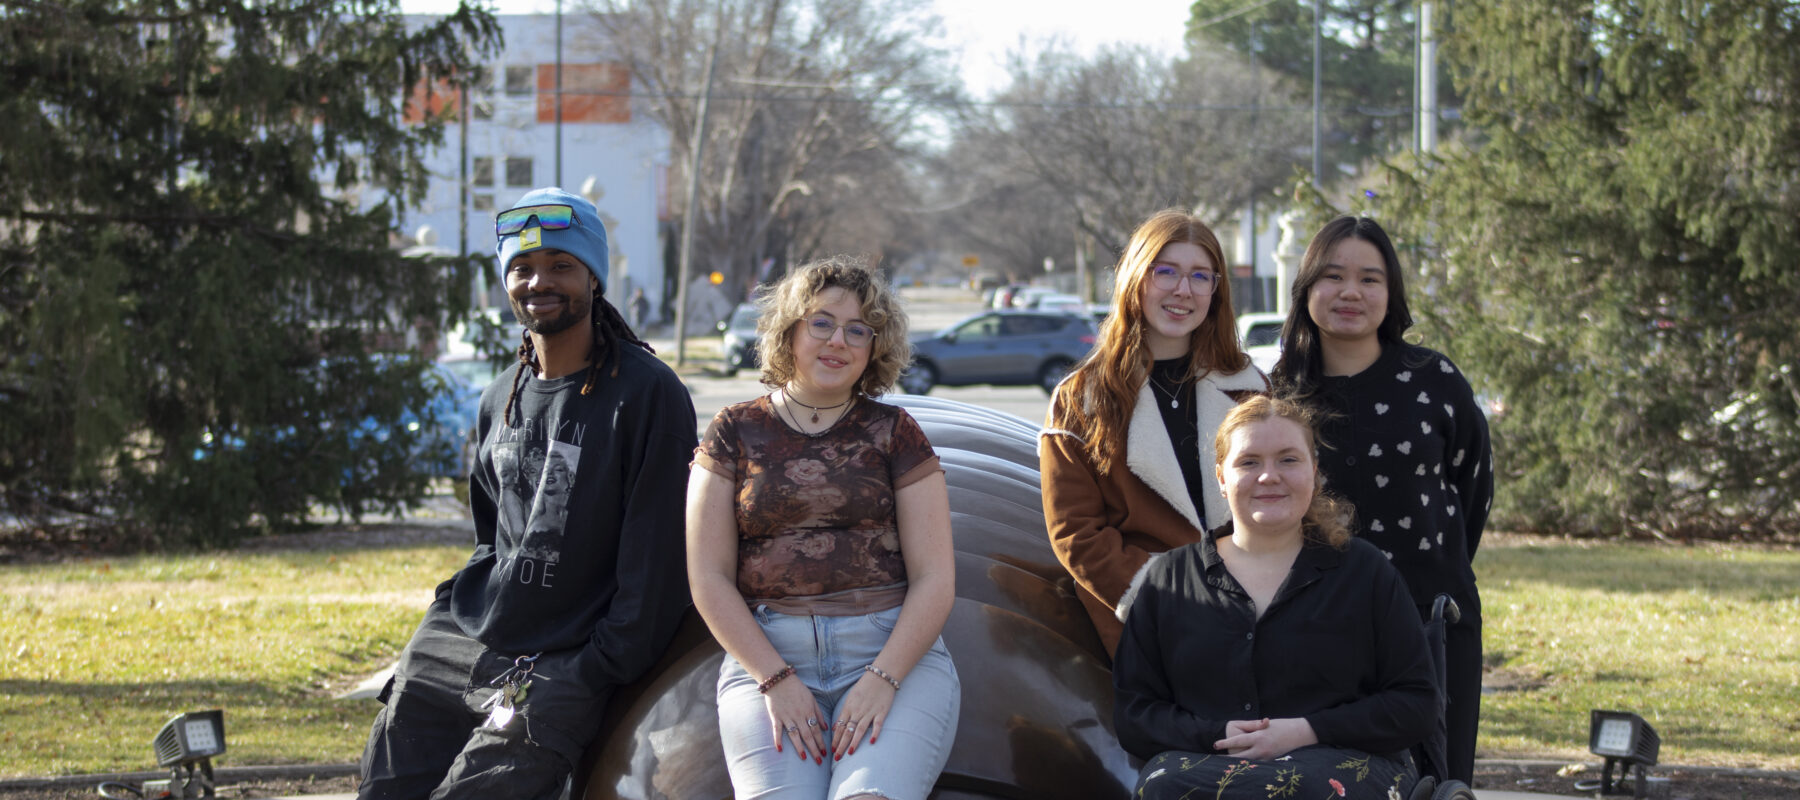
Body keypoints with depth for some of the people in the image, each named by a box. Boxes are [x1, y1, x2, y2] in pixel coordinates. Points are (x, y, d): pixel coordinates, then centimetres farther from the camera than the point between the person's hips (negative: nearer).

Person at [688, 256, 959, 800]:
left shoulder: (894, 434, 13)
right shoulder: (738, 433, 13)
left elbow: (935, 580, 6)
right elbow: (709, 579, 7)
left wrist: (882, 679, -10)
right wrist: (776, 679, -7)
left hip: (896, 652, 0)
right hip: (765, 652, 0)